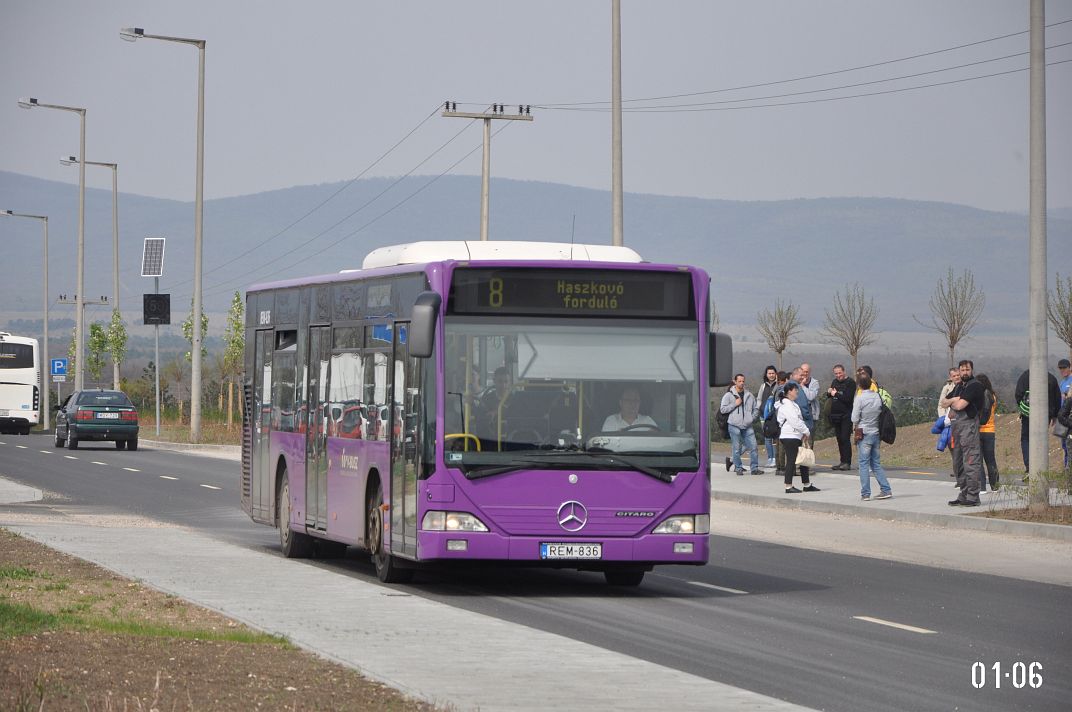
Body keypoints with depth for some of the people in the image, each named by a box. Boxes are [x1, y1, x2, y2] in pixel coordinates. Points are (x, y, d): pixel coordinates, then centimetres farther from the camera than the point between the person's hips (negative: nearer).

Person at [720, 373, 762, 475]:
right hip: (735, 426, -3)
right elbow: (723, 409, -5)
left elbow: (756, 409, 21)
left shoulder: (749, 395, 12)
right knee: (737, 448, 0)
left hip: (747, 426, 3)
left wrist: (752, 417, 5)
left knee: (753, 447, -2)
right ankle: (738, 468, 10)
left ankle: (755, 468, 4)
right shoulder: (729, 395, 2)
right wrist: (735, 404, -10)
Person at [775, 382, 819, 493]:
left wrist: (805, 432, 8)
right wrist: (806, 431, -11)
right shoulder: (786, 405, -14)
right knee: (791, 461, -7)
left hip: (796, 437, 10)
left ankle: (807, 485, 18)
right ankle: (788, 486, -4)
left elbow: (798, 420, 20)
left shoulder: (792, 404, 19)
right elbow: (795, 421, -19)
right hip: (789, 437, -10)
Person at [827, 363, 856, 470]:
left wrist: (836, 394, -8)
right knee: (839, 439, 10)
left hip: (846, 415, -7)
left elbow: (848, 398, -19)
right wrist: (829, 392, -2)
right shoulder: (835, 382, 15)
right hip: (835, 415, 8)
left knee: (845, 439, -11)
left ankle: (847, 463, -11)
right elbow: (829, 394, 21)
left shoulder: (850, 382, -8)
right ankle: (842, 461, 15)